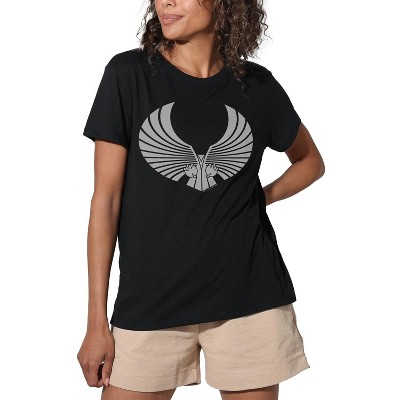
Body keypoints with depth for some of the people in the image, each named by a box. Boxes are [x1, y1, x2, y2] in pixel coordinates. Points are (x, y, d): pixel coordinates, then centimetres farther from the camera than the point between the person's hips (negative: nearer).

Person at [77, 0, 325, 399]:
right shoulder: (128, 73, -3)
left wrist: (260, 197, 2)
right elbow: (106, 198, -4)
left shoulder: (257, 85, 3)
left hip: (249, 295, 2)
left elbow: (311, 161, 21)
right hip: (150, 300, -1)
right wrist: (97, 321, -5)